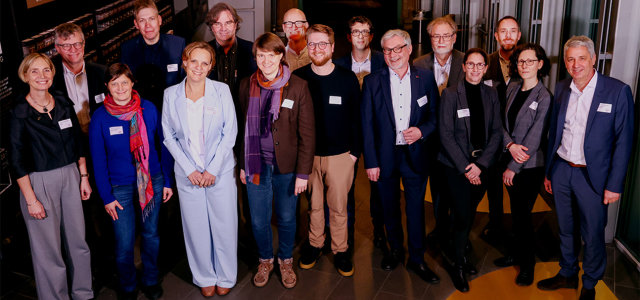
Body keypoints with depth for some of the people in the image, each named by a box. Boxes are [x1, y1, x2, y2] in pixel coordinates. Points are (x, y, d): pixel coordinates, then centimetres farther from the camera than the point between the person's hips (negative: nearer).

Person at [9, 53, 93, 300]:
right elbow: (17, 161, -9)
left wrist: (84, 177, 9)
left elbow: (78, 143, 13)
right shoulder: (19, 112, -9)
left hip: (70, 177, 5)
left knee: (77, 240, 12)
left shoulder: (64, 103, 4)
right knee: (48, 248, 5)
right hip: (39, 183, -4)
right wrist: (31, 200, -11)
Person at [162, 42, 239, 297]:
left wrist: (213, 169, -10)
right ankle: (205, 278, 28)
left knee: (224, 225, 5)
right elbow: (169, 136, 2)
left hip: (220, 171, -1)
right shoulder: (171, 94, 0)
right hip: (188, 173, 1)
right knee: (196, 228, 8)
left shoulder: (221, 91, -4)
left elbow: (230, 132, -4)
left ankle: (226, 278, 25)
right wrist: (189, 170, -7)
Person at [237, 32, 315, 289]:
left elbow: (307, 133, -7)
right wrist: (243, 165, 9)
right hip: (256, 165, 2)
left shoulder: (298, 87, -8)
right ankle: (265, 260, 37)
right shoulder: (246, 86, 2)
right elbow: (243, 128, 9)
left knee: (287, 218, 13)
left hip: (287, 167, -2)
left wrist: (303, 172, -10)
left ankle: (286, 260, 37)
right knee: (258, 221, 12)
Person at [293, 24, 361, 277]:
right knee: (314, 205, 13)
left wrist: (355, 151, -1)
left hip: (340, 155, -1)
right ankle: (314, 245, 32)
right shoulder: (298, 78, -2)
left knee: (338, 207, 9)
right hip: (307, 155, 1)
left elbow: (356, 118, 2)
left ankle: (340, 250, 25)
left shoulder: (347, 79, -3)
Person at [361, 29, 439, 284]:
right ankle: (395, 250, 36)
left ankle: (417, 259, 23)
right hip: (385, 156, 0)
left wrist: (422, 131, -16)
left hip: (415, 155, 0)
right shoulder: (372, 81, -2)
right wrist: (370, 161, -8)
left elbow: (436, 115, 5)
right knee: (390, 208, 15)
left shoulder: (425, 78, -1)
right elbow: (367, 125, -4)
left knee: (416, 208, 7)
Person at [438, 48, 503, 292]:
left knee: (470, 213, 12)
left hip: (482, 166, 3)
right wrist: (464, 167, -12)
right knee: (463, 215, -4)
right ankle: (458, 265, 15)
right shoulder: (450, 94, -6)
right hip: (456, 165, -3)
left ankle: (461, 253, 32)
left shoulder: (491, 95, 5)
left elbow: (496, 132, 4)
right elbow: (446, 135, -8)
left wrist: (480, 164, -8)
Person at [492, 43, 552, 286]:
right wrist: (511, 145, -13)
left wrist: (513, 167, -13)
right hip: (510, 162, 5)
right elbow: (502, 122, 7)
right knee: (515, 211, 17)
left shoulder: (544, 97, -15)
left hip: (530, 167, -5)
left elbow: (535, 138, -16)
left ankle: (528, 265, 21)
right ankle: (517, 253, 34)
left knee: (523, 214, 3)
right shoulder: (512, 88, 3)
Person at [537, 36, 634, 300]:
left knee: (593, 235, 8)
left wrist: (614, 184, -11)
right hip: (561, 170, 4)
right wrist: (548, 171, 12)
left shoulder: (617, 91, -11)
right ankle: (567, 274, 38)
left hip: (592, 176, -4)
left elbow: (623, 141, -10)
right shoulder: (562, 89, 3)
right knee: (565, 229, 18)